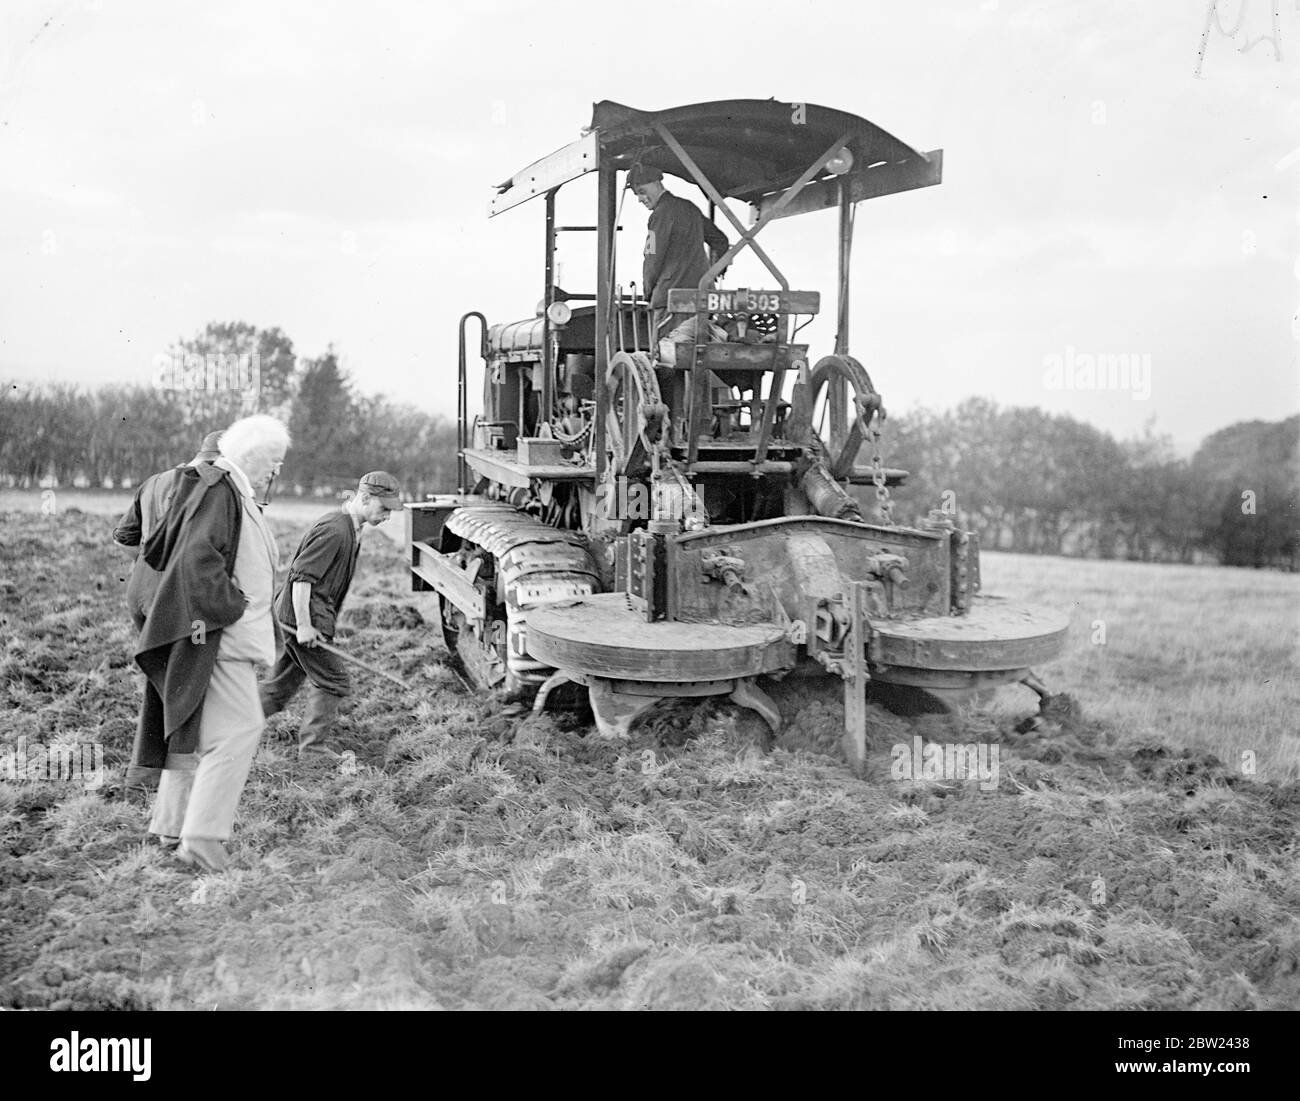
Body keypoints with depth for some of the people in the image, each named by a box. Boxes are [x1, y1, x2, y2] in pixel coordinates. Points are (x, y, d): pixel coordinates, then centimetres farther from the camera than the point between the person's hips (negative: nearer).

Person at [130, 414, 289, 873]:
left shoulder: (237, 495, 16)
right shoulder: (217, 491, -15)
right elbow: (197, 557, -27)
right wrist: (219, 608, -21)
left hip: (231, 635, 11)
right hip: (215, 637, -11)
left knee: (195, 729, 16)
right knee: (237, 728, -14)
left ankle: (171, 825, 26)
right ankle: (202, 837, -13)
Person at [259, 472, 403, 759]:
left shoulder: (350, 529, 12)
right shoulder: (334, 530, -20)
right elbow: (301, 575, -23)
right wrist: (304, 625, -24)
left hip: (305, 617, 10)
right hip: (305, 616, -10)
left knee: (282, 683, 16)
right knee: (333, 682, -3)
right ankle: (313, 747, 5)